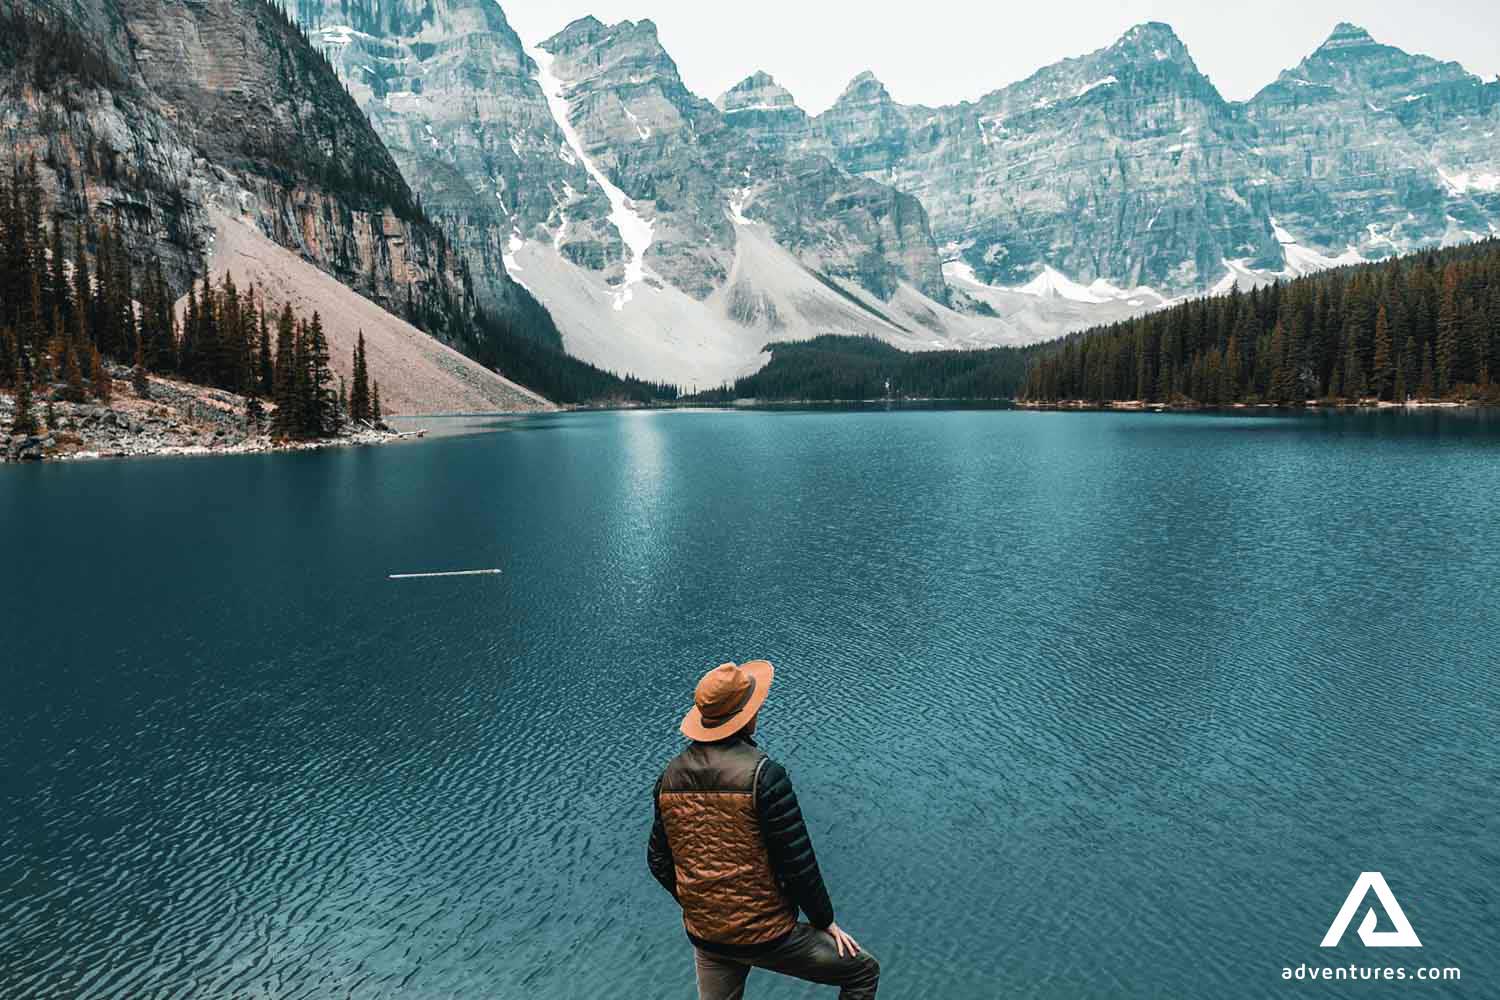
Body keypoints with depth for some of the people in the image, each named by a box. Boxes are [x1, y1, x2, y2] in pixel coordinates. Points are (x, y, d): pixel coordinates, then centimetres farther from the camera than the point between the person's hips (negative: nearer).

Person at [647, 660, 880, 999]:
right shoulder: (763, 774, -21)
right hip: (766, 935, -5)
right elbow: (798, 862, -17)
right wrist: (825, 921, -2)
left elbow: (658, 860, 6)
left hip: (704, 936, 6)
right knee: (863, 971, 13)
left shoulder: (671, 776, -2)